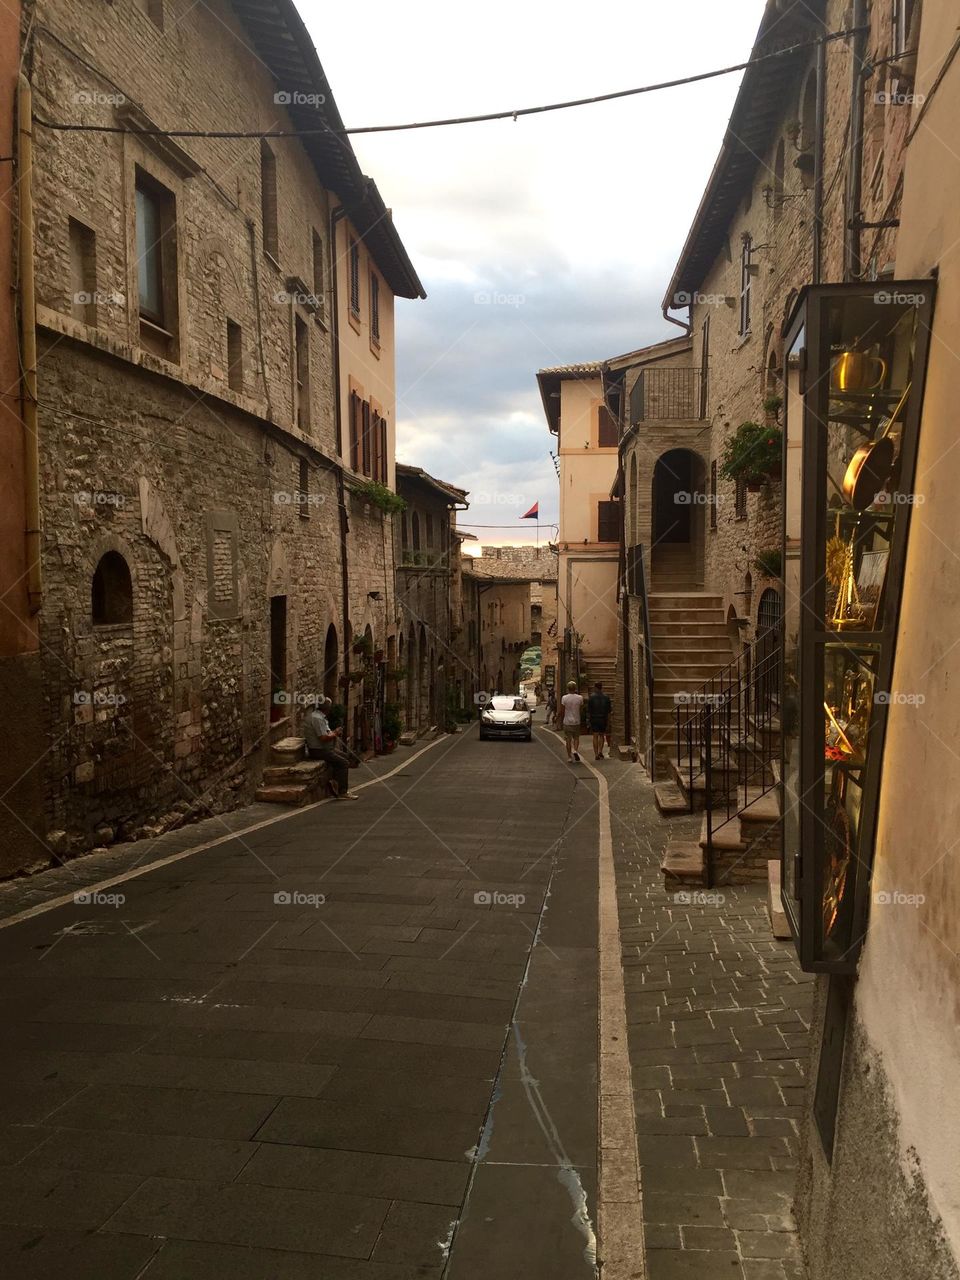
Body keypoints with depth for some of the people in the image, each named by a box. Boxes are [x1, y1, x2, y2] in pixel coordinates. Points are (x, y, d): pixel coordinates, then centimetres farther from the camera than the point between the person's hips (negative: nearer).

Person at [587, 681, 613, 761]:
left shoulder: (591, 697, -5)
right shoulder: (606, 697, 2)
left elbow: (588, 710, -6)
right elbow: (609, 711, 3)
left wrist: (588, 719, 3)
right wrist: (608, 723, 8)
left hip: (594, 719, -2)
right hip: (603, 719, 2)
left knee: (595, 736, 2)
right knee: (601, 735, 16)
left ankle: (596, 754, -1)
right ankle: (600, 752, 5)